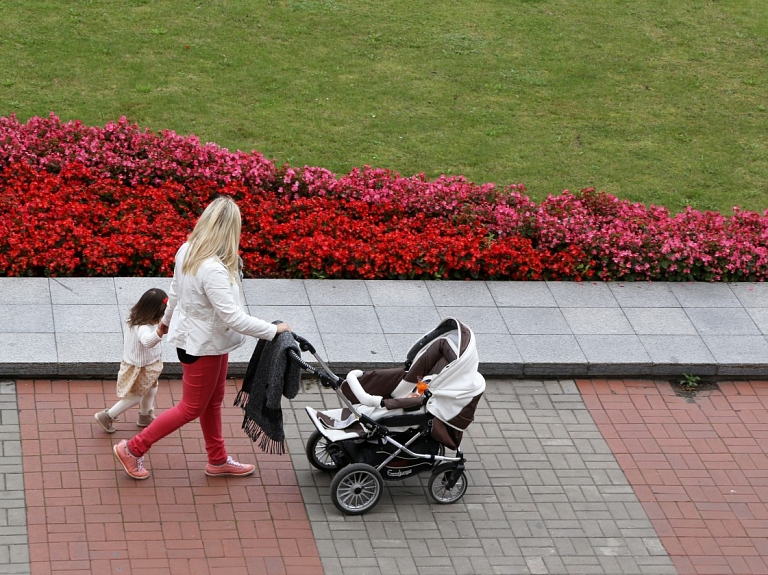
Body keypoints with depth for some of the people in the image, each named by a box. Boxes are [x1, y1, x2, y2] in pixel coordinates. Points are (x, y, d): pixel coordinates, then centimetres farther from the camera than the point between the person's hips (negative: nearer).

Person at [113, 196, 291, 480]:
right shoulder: (213, 269, -35)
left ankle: (218, 460, 39)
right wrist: (272, 330, -27)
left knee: (213, 401, 23)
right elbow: (232, 316, -34)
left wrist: (167, 319, 27)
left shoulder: (187, 251, -7)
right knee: (192, 408, 10)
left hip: (193, 336, 9)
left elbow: (175, 291, 9)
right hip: (201, 346, -9)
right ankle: (133, 449, 19)